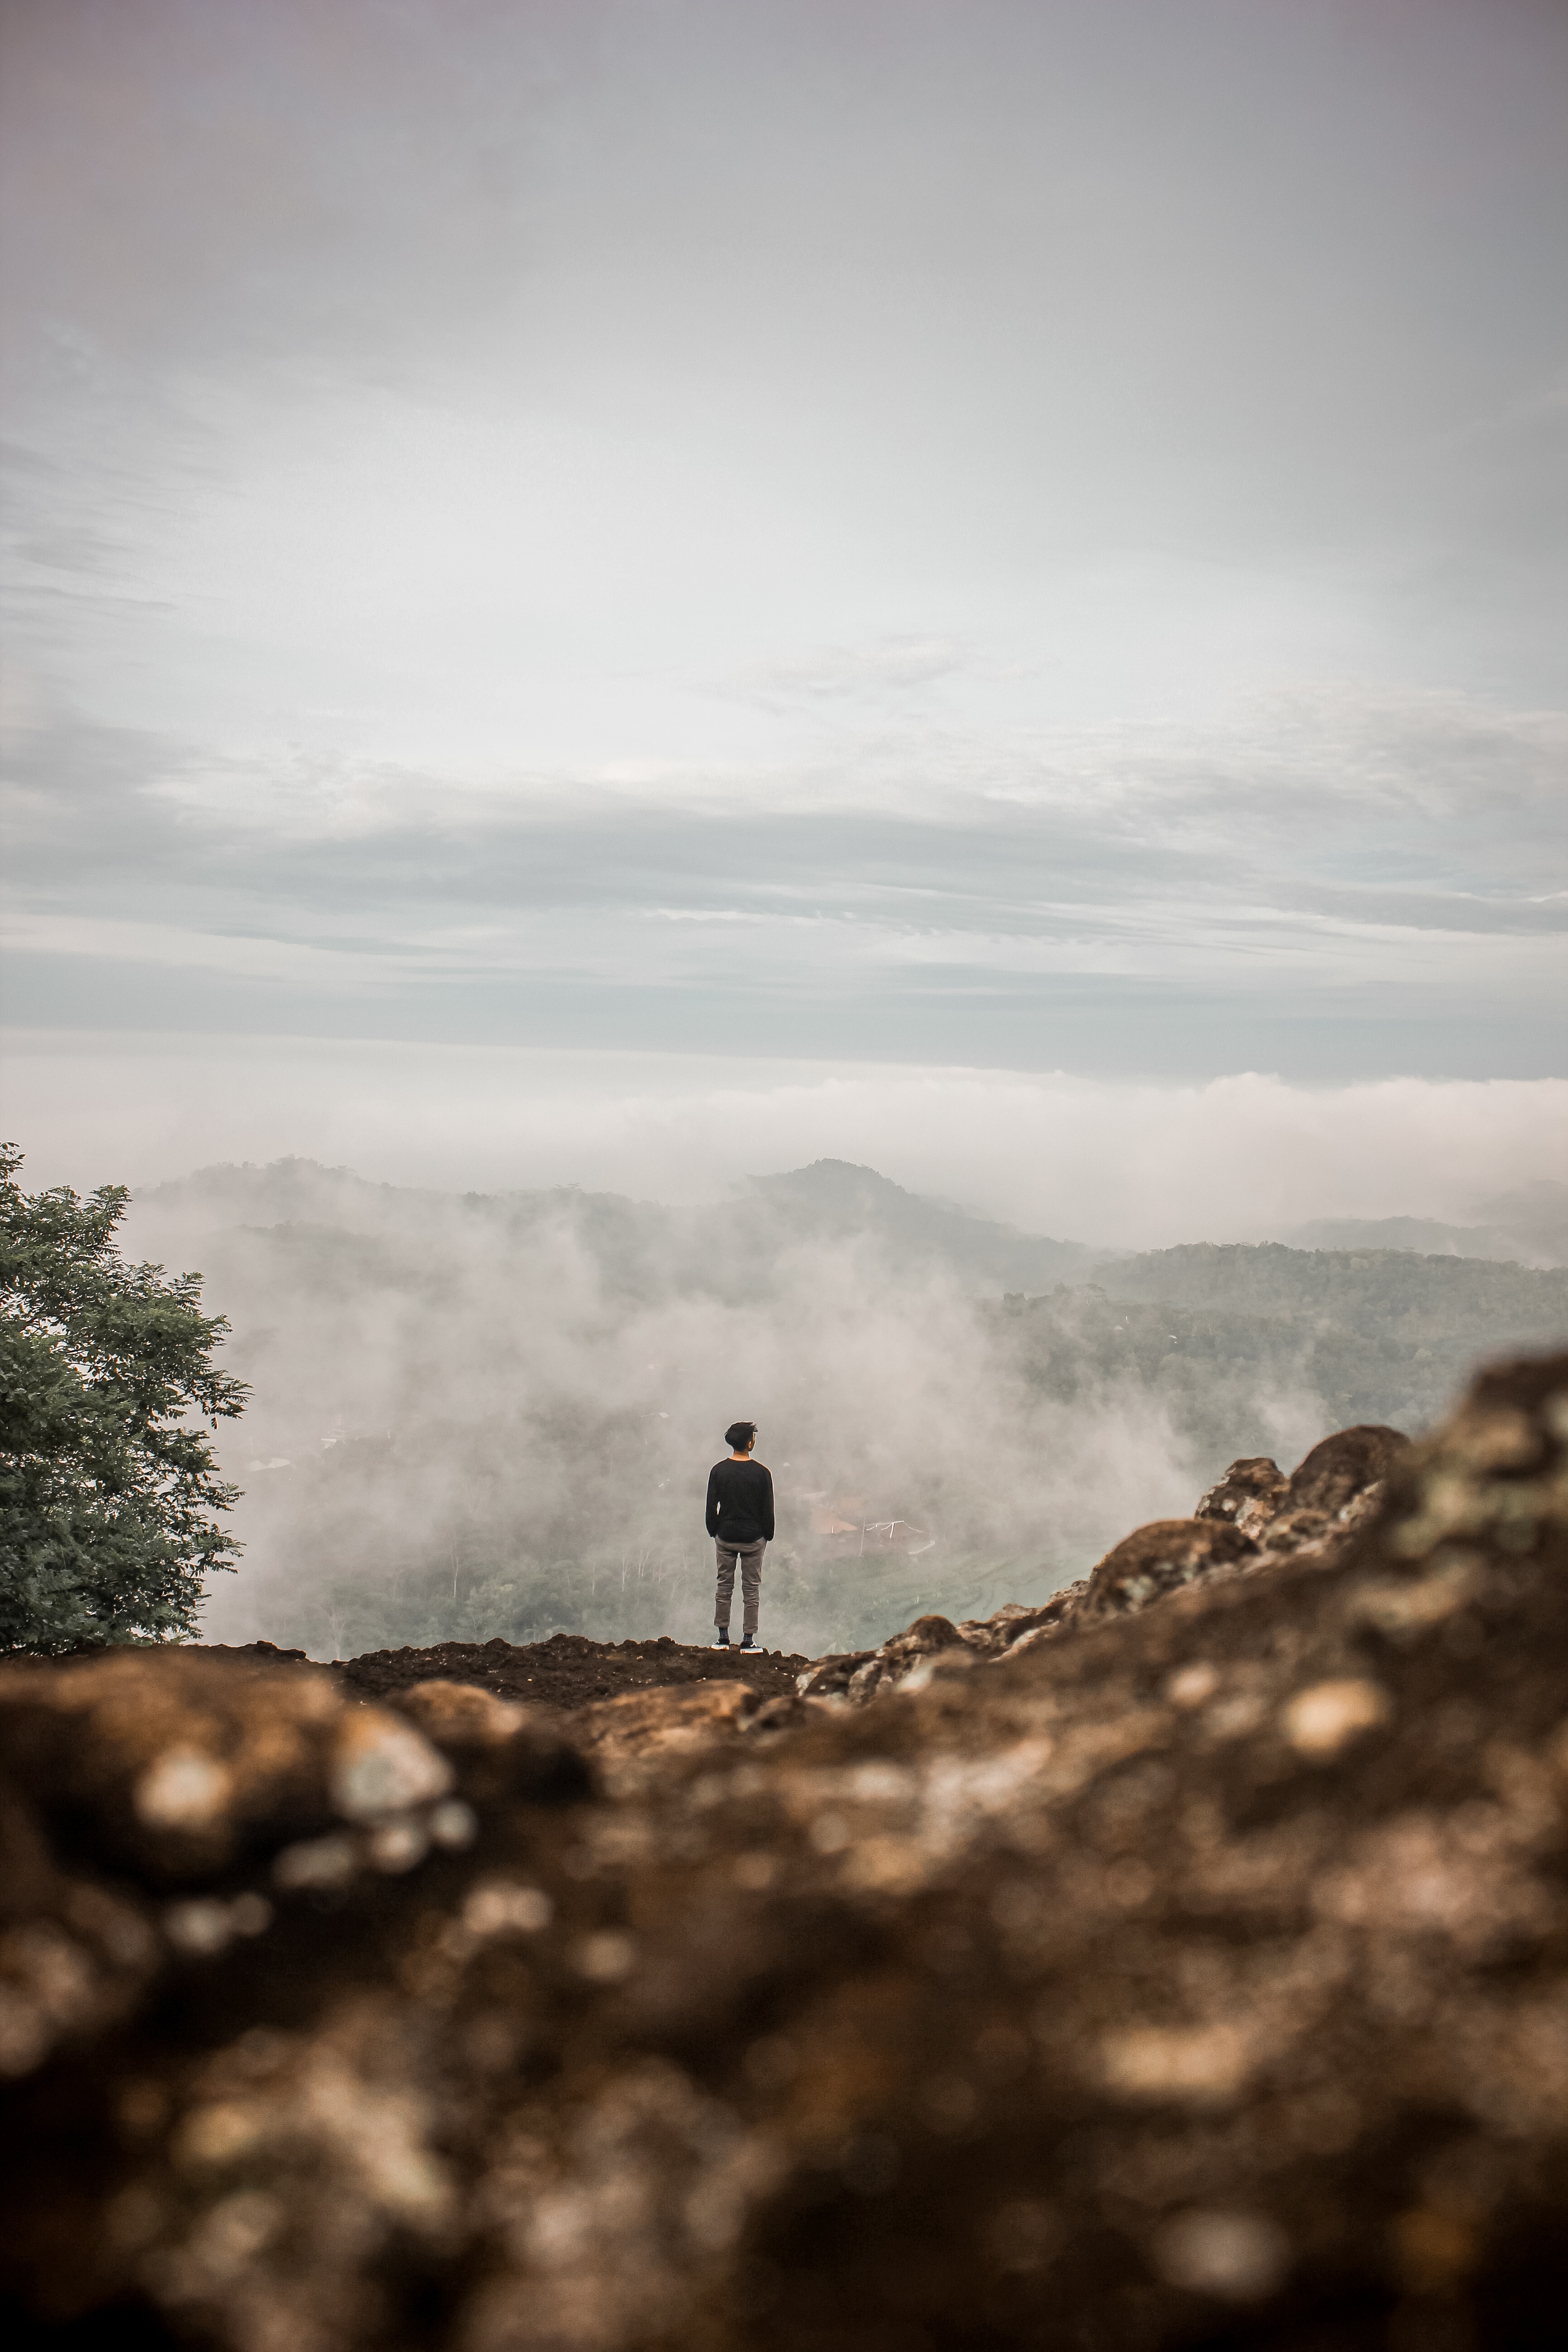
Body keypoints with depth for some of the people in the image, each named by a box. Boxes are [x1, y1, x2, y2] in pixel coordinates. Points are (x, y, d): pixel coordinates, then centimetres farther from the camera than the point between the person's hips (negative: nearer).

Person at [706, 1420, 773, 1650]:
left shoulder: (719, 1470, -4)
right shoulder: (761, 1473, -10)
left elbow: (711, 1506, 0)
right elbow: (768, 1509, -5)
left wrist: (714, 1532, 12)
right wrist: (768, 1536, 7)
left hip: (726, 1537, 2)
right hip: (753, 1538, -2)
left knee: (724, 1587, 11)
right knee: (751, 1589, 5)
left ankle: (722, 1638, 14)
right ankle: (748, 1640, 7)